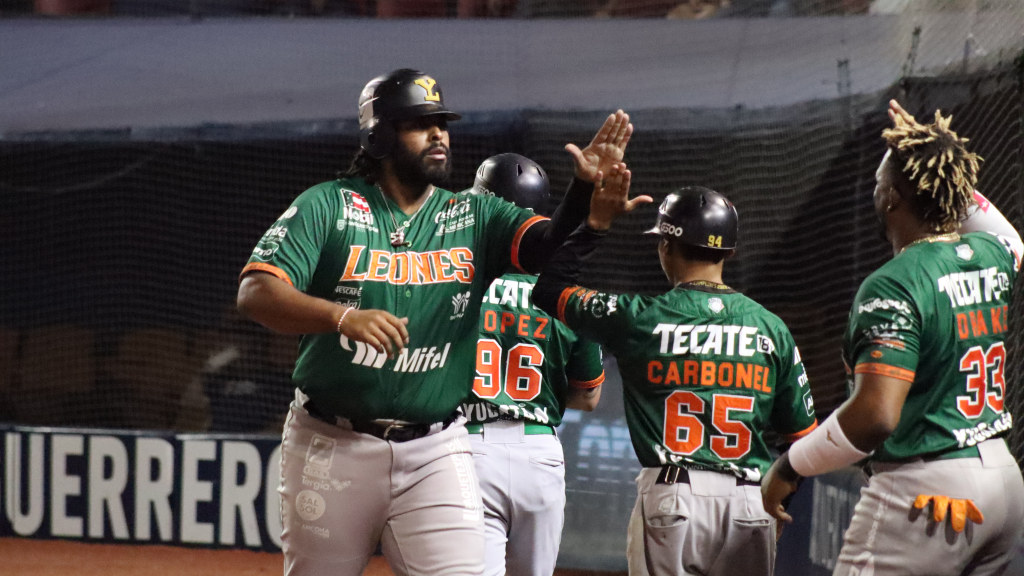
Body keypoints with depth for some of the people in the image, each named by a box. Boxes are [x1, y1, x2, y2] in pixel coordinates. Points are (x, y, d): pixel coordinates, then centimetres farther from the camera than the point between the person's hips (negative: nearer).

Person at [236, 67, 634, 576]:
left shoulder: (474, 219, 6)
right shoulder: (328, 207, -3)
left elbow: (550, 245, -11)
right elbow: (254, 293, -14)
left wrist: (586, 189, -31)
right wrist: (343, 315, -31)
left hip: (434, 452, 1)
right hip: (332, 447, -1)